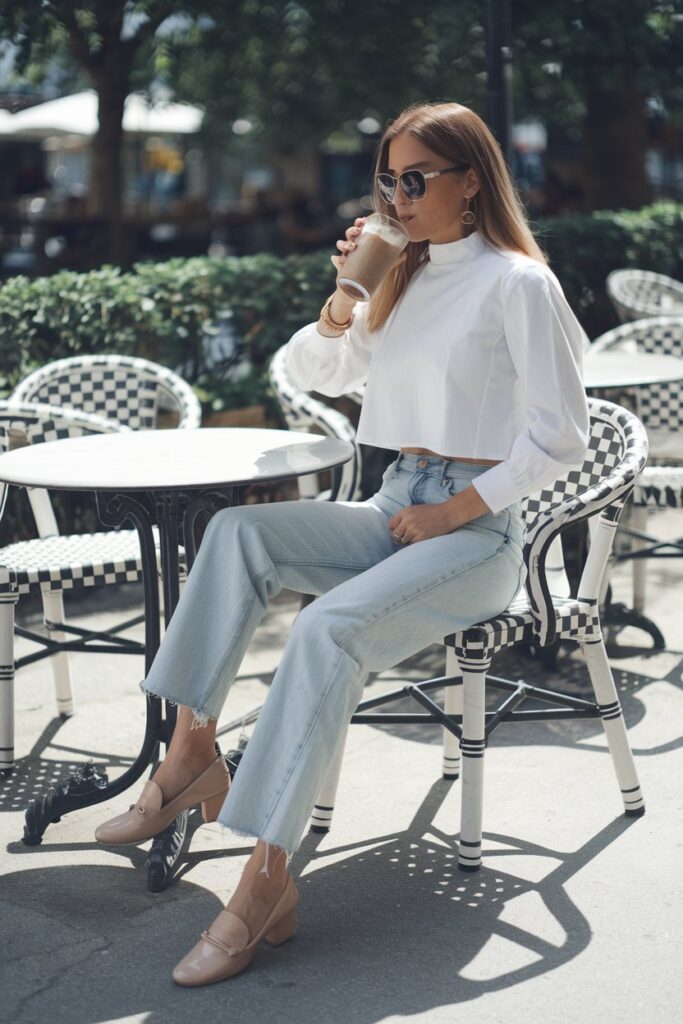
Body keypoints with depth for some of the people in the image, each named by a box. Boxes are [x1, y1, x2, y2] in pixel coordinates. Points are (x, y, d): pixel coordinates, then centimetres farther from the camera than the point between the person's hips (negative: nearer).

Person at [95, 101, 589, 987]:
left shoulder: (518, 283, -5)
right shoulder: (406, 278, 16)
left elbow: (562, 435, -9)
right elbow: (314, 374, 22)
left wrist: (454, 512, -13)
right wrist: (345, 298, 3)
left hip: (477, 527, -7)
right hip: (396, 509, 7)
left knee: (330, 626, -32)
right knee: (239, 530, -18)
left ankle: (265, 879, -34)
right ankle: (192, 746, -22)